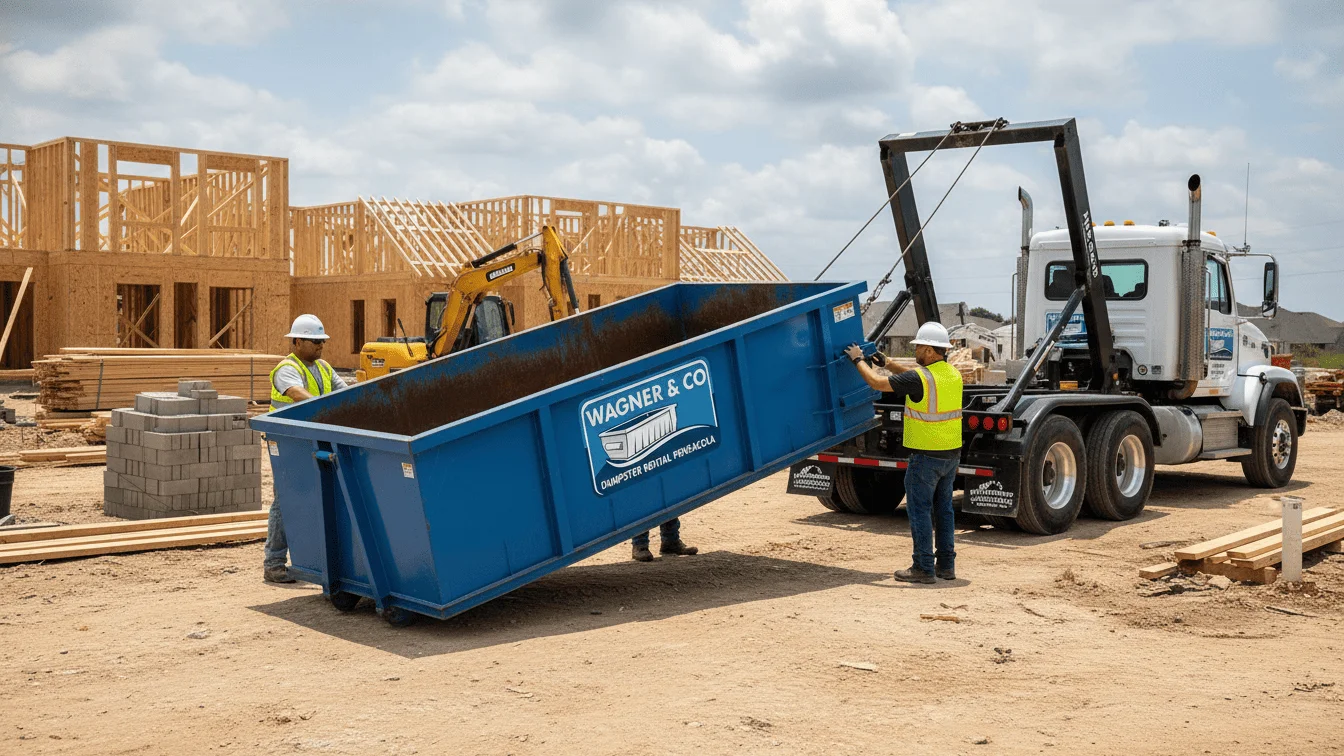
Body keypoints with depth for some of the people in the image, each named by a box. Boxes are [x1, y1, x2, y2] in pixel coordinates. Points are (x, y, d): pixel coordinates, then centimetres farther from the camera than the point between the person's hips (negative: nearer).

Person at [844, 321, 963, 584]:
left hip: (926, 456, -8)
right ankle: (946, 565, 20)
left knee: (920, 510, 0)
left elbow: (877, 383, -11)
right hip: (952, 454, 8)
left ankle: (924, 568, 2)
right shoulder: (953, 374, 5)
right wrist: (887, 363, 25)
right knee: (943, 508, 15)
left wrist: (858, 360, 4)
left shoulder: (920, 378, -19)